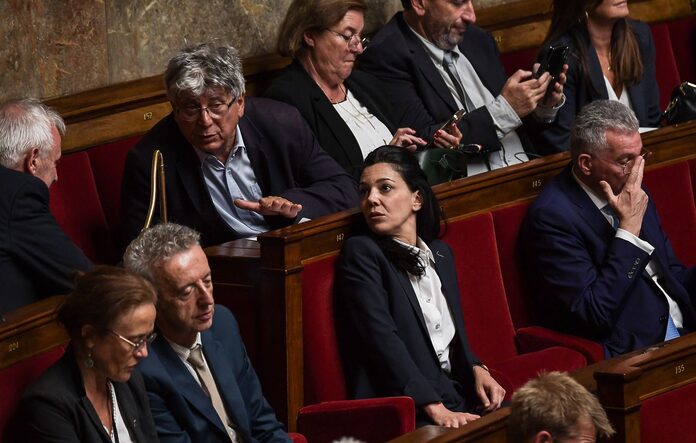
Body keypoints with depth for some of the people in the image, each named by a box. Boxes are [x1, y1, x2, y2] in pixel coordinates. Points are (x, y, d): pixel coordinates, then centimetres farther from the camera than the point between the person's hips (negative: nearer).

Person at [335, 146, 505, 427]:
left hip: (457, 395, 7)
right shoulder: (360, 253, -2)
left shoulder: (440, 254, 20)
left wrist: (476, 369, 2)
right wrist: (435, 409, -21)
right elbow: (383, 340, -13)